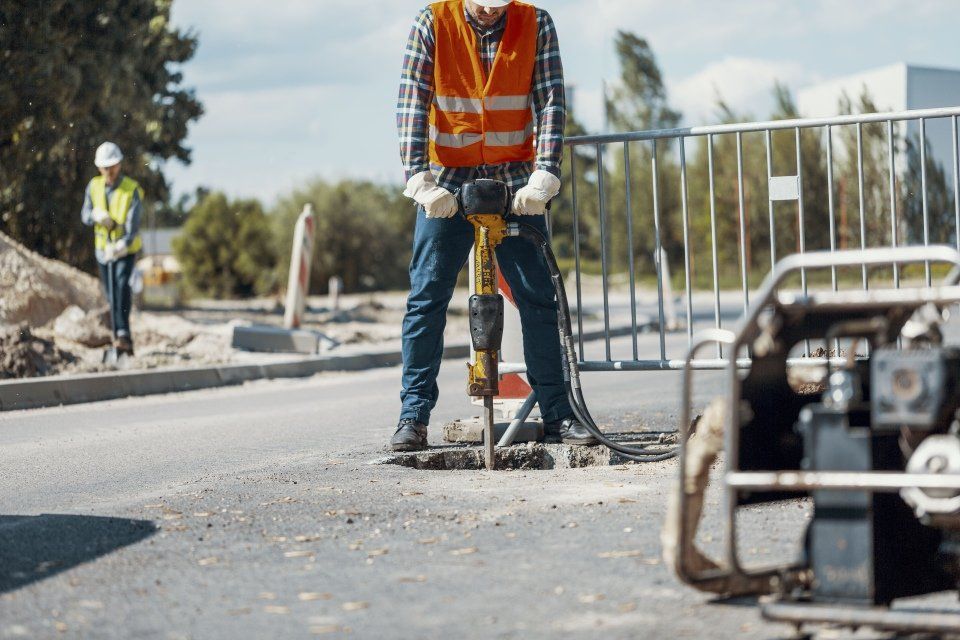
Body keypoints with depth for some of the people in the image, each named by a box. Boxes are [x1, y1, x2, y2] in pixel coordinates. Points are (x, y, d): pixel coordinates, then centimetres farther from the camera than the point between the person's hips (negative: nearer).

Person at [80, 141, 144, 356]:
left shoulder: (132, 190, -13)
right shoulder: (94, 186, 2)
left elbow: (133, 223, -21)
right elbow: (85, 215, 5)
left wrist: (122, 245, -38)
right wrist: (96, 215, -19)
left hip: (126, 249, -5)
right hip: (103, 248, 5)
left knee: (122, 287, -24)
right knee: (111, 295, 8)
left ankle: (123, 335, -31)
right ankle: (119, 336, 16)